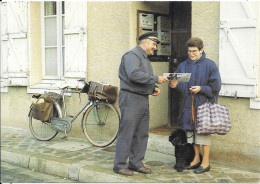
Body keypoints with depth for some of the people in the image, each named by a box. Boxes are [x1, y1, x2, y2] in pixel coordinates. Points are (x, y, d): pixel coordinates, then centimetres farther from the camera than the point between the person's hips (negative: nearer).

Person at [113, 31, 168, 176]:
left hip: (144, 100, 10)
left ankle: (136, 163, 20)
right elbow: (134, 75, -24)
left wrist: (154, 88, 7)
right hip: (131, 99, -10)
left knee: (142, 134, 10)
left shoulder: (146, 59, 22)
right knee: (126, 134, -6)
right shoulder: (132, 55, -9)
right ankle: (120, 165, 2)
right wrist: (156, 79, -21)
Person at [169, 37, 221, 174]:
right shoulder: (183, 66, 12)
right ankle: (196, 159, 23)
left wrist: (201, 89, -16)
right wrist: (175, 85, -13)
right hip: (188, 104, 5)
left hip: (203, 104, -5)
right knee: (191, 131, 9)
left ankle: (206, 162, 8)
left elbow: (215, 85, -4)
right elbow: (180, 86, 9)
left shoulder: (209, 65, -2)